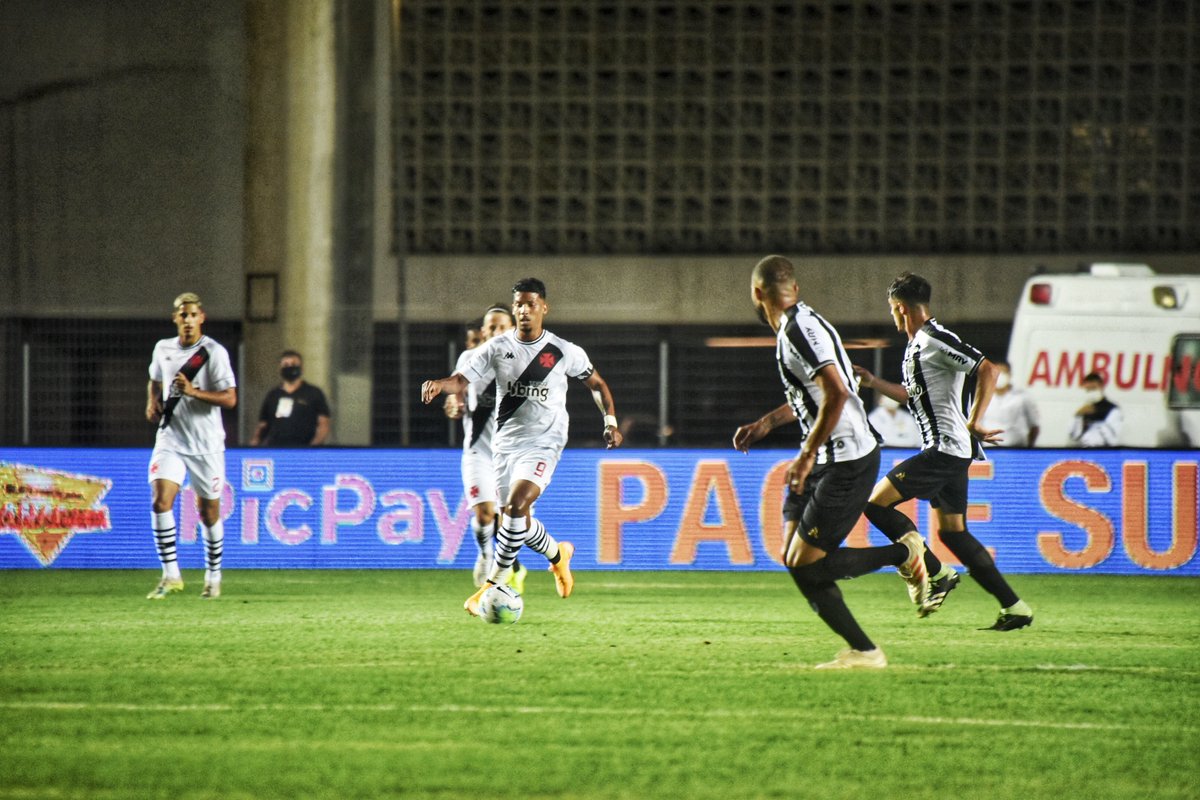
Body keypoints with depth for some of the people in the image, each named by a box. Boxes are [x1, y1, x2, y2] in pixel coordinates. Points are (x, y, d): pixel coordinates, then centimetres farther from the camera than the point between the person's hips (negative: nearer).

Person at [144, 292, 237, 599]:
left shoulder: (214, 353, -9)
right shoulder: (163, 349, 6)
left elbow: (230, 399, -15)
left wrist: (193, 392, -27)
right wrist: (152, 402, 4)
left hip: (206, 444, -3)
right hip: (170, 438, 3)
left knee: (208, 512, 7)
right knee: (160, 500, -16)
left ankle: (213, 576, 26)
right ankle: (171, 576, -12)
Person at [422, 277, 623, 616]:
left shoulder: (565, 352, -3)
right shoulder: (496, 348, 0)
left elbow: (596, 384, 11)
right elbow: (463, 380, -7)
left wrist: (610, 422, 0)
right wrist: (440, 384, -29)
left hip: (544, 442, -4)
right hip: (506, 442, 4)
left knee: (517, 505, -24)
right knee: (519, 522, 12)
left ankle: (492, 584, -17)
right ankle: (557, 554, 44)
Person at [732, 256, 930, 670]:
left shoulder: (800, 329, -18)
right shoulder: (794, 327, 14)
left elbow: (837, 393, -27)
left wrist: (807, 456, -22)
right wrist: (766, 423, 30)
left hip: (847, 461, -10)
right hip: (824, 462, 10)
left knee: (806, 564, -8)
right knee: (795, 561, 4)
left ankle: (904, 553, 7)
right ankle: (863, 651, 5)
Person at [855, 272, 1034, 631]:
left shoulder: (935, 340, -13)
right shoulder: (916, 345, 17)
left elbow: (988, 371, -20)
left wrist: (974, 422, -22)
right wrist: (873, 382, 30)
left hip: (945, 449, -10)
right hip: (951, 452, 10)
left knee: (877, 502, -10)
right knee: (952, 531, 11)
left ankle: (937, 574, -7)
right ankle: (1014, 607, 9)